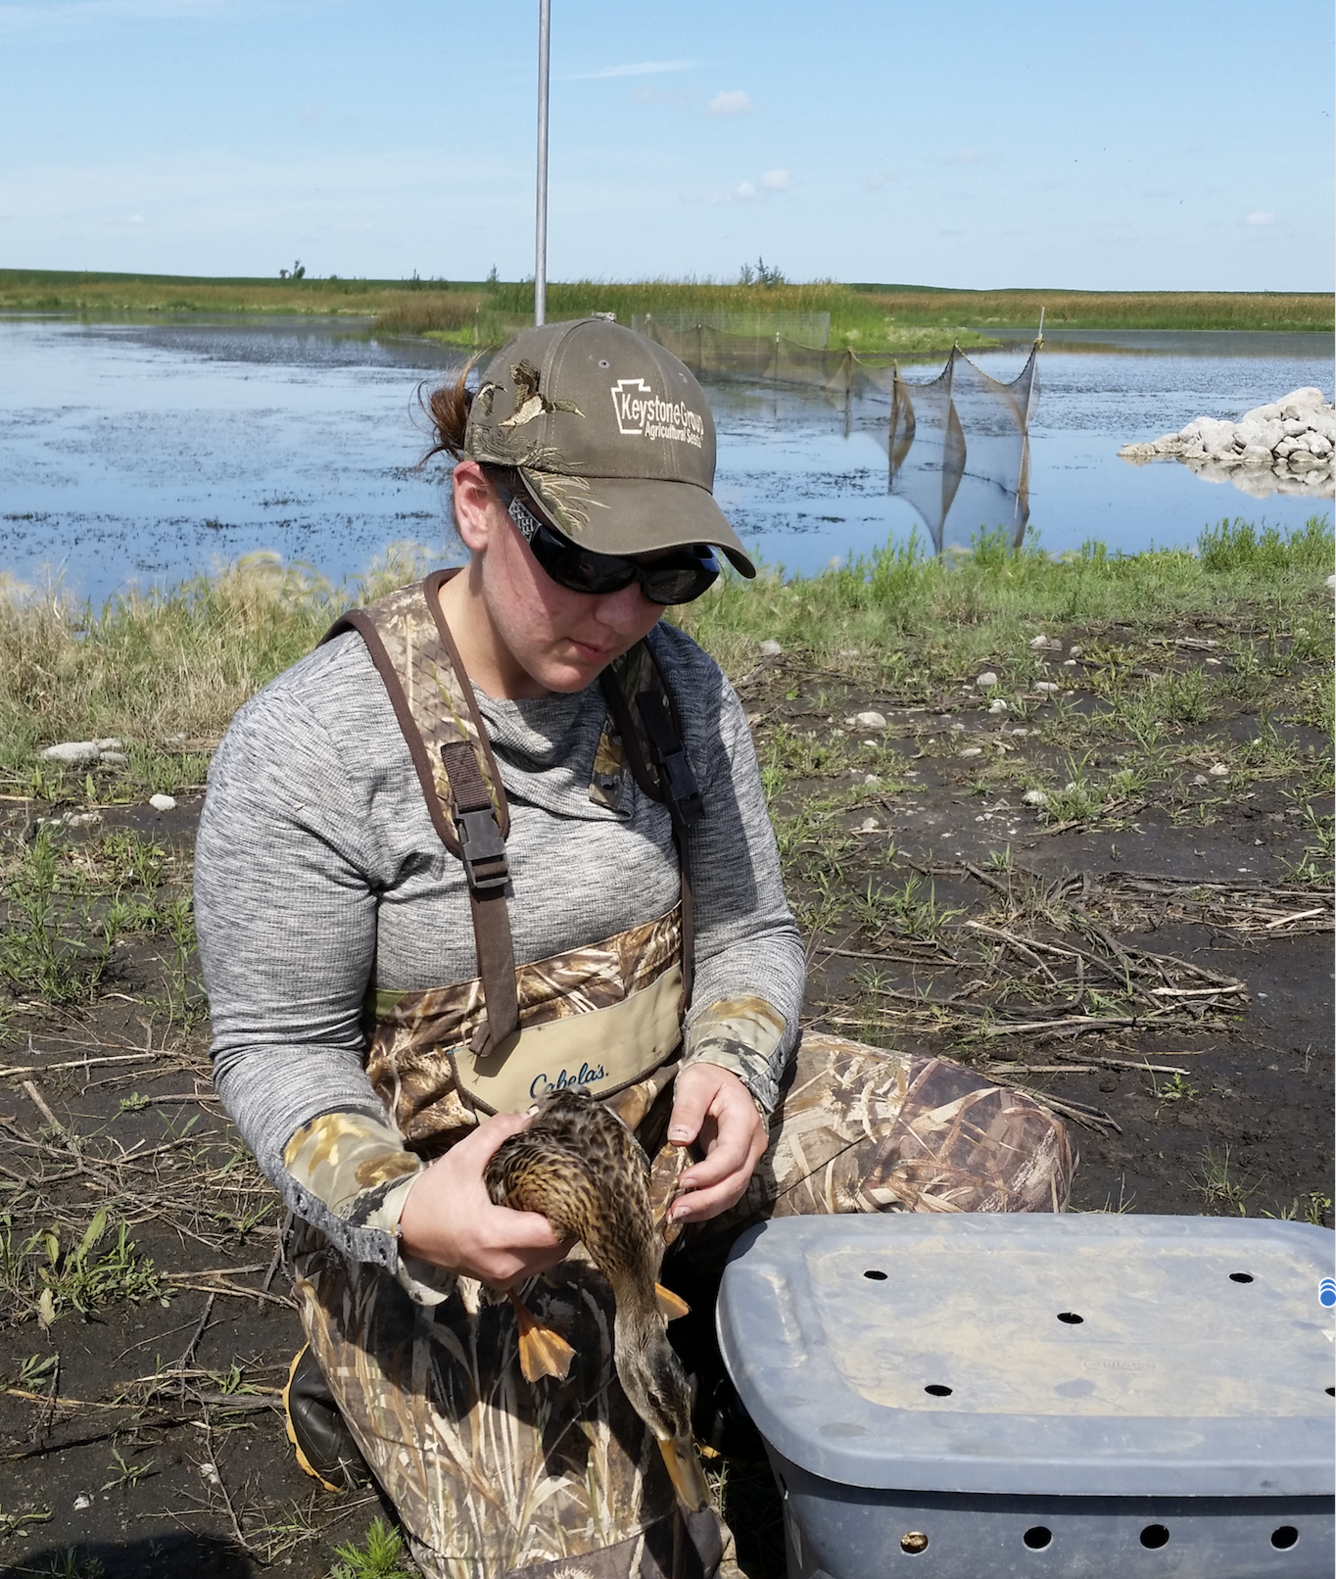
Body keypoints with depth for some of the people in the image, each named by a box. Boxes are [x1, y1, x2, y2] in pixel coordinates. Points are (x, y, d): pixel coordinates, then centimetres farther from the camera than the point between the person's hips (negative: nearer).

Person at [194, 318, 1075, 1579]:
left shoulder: (677, 686, -4)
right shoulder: (305, 748, -20)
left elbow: (748, 931, 2)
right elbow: (278, 1051, -14)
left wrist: (731, 1068, -20)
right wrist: (395, 1208, -33)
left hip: (670, 1124, 6)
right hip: (438, 1189, -5)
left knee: (1011, 1160, -3)